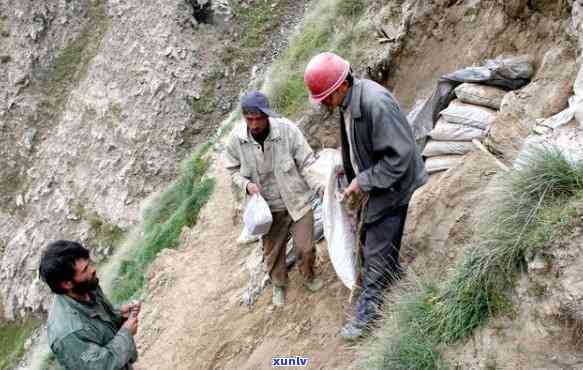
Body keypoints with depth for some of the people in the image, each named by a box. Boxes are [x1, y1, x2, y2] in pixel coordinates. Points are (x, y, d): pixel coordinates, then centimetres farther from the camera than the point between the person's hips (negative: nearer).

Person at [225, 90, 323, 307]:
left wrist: (321, 187, -25)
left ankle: (308, 276, 41)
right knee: (272, 251, 16)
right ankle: (278, 285, 45)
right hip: (268, 207, 2)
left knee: (306, 247, 7)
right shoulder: (237, 138, -15)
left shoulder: (287, 130, -22)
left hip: (297, 201, -2)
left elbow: (307, 163, -13)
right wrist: (246, 184, -17)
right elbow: (233, 169, 2)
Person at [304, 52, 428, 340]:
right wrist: (354, 180, 10)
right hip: (372, 183, 9)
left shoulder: (377, 104, -31)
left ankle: (366, 312, 12)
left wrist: (364, 181, -22)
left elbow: (399, 156, -28)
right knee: (369, 241, 20)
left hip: (391, 186, -9)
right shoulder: (346, 102, -2)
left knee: (377, 252, -1)